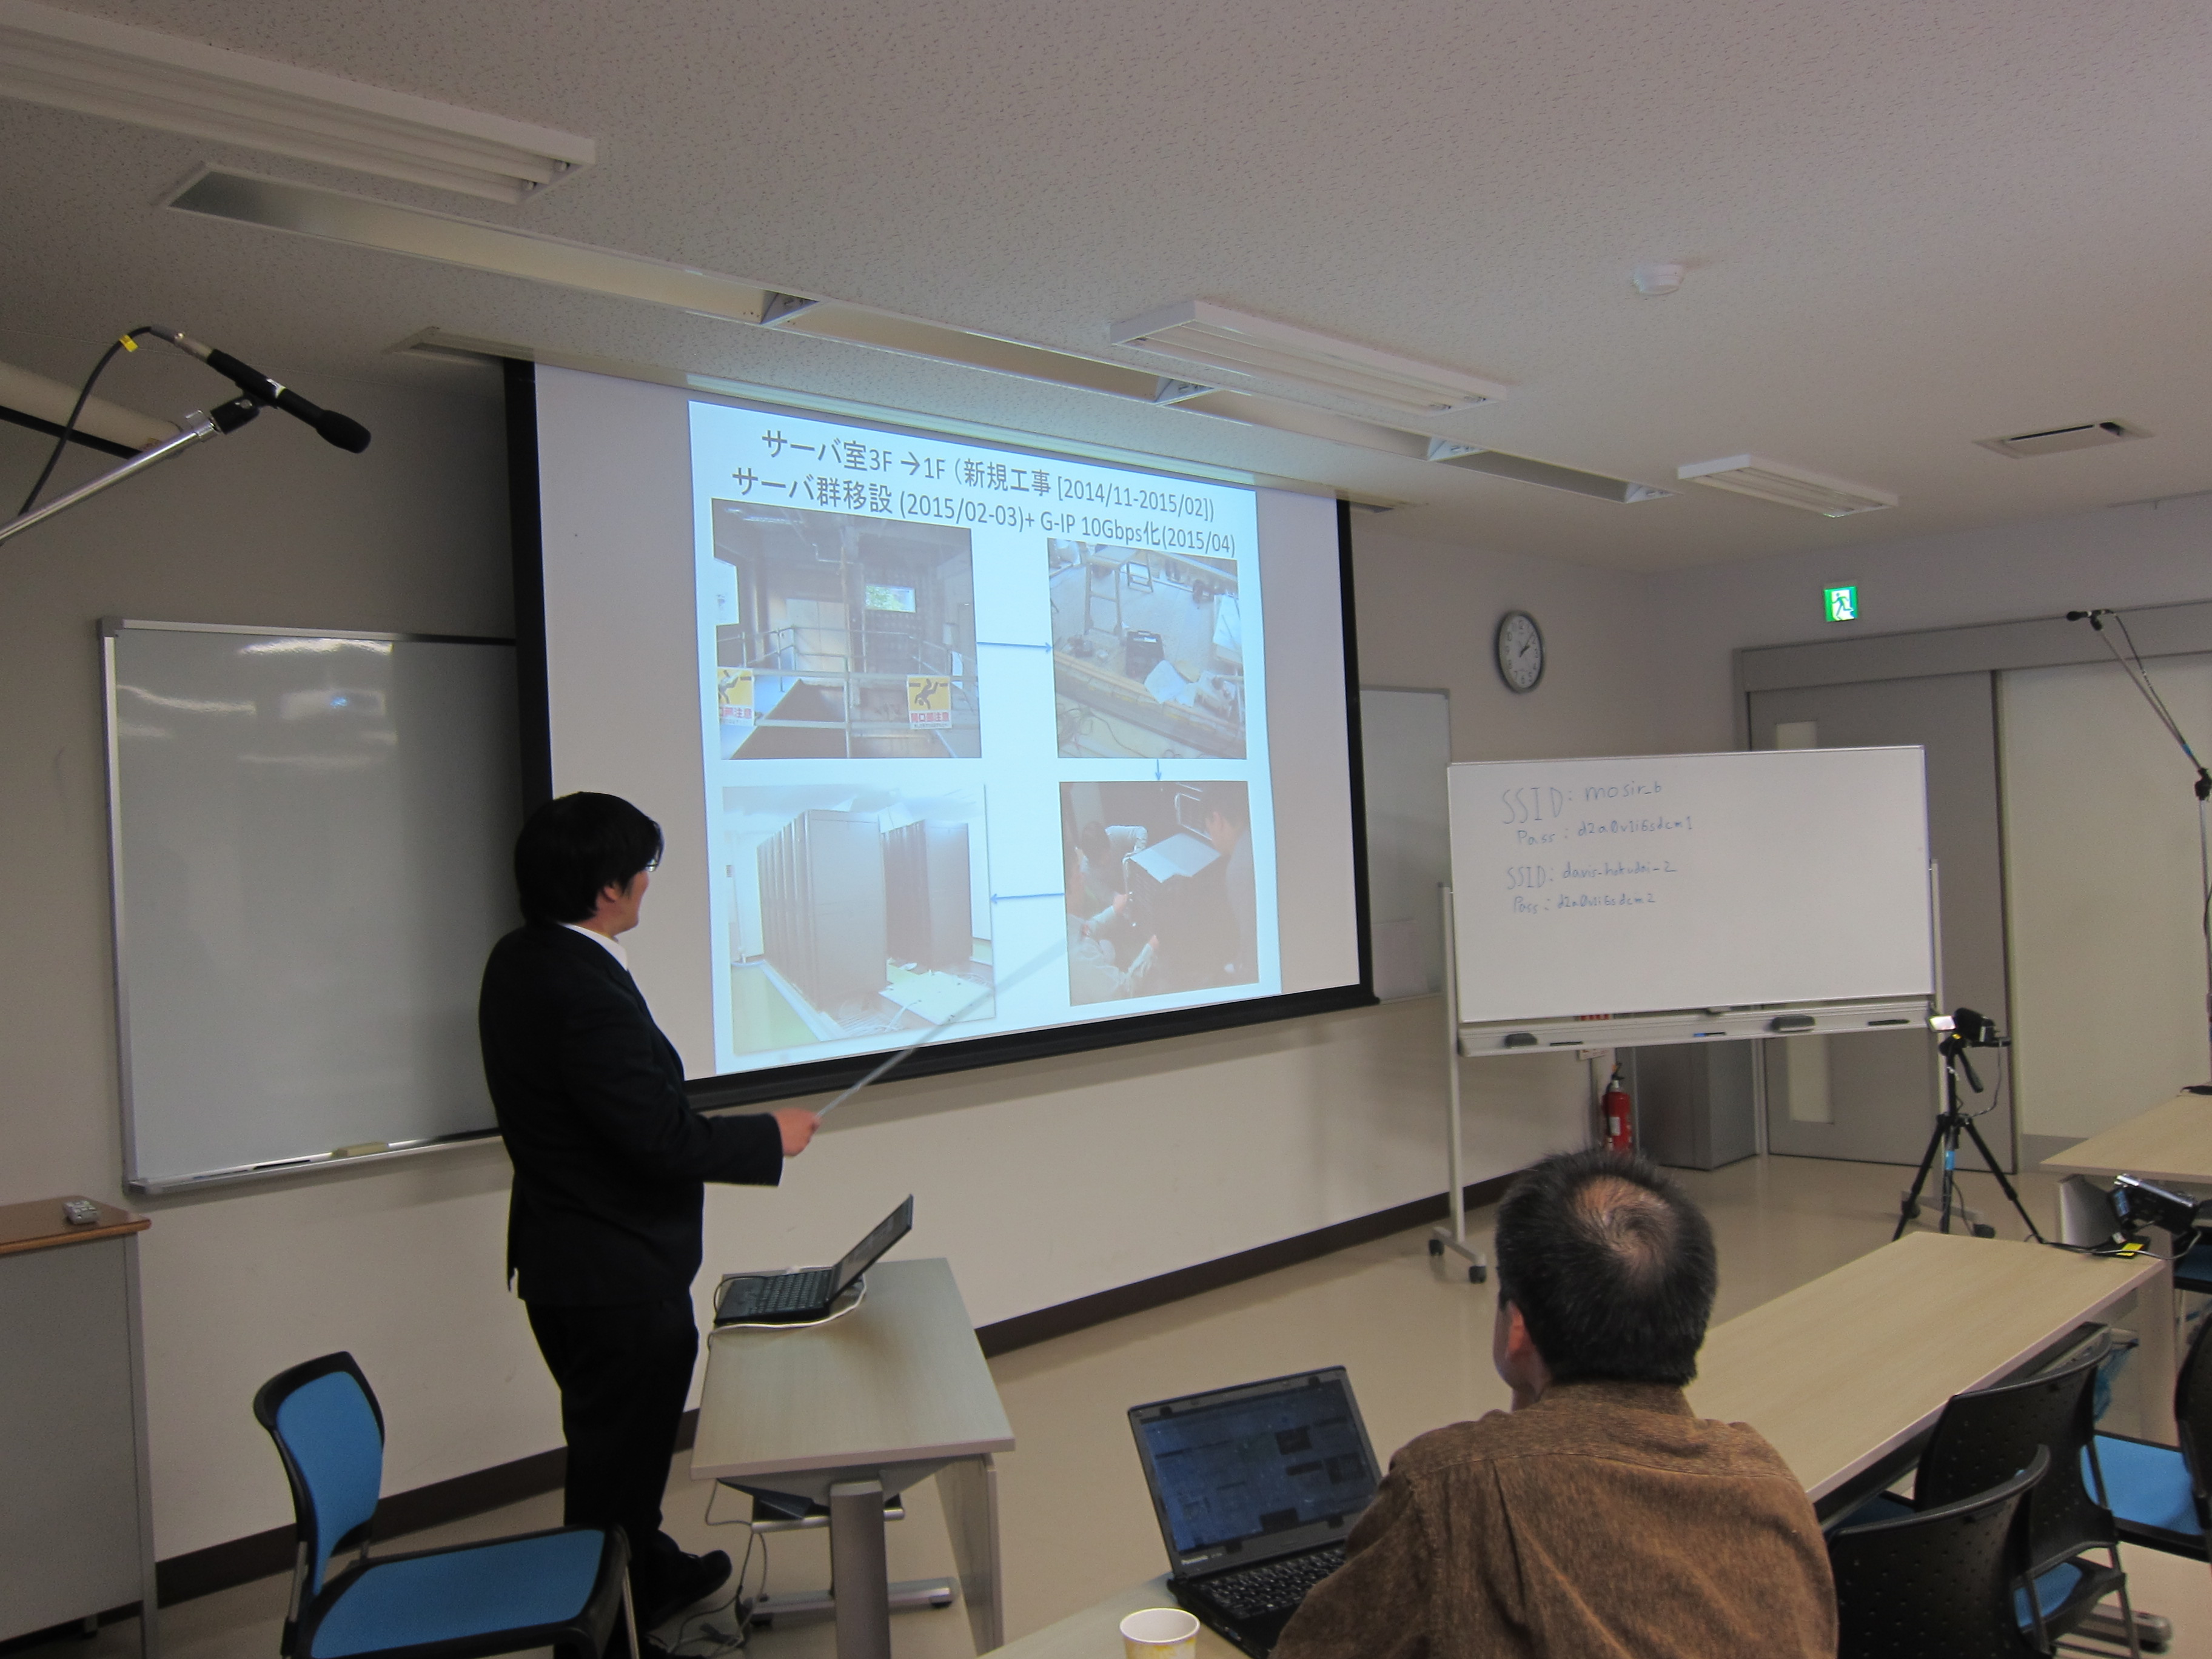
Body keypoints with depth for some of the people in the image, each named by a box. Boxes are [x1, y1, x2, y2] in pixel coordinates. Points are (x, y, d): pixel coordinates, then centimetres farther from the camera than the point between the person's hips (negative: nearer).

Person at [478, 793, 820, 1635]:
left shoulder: (519, 961, 2)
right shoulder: (585, 993, -30)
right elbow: (665, 1140, -29)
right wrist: (772, 1135, -14)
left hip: (561, 1259, 11)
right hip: (620, 1278, -11)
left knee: (613, 1446, 27)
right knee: (618, 1461, 7)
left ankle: (652, 1574, 46)